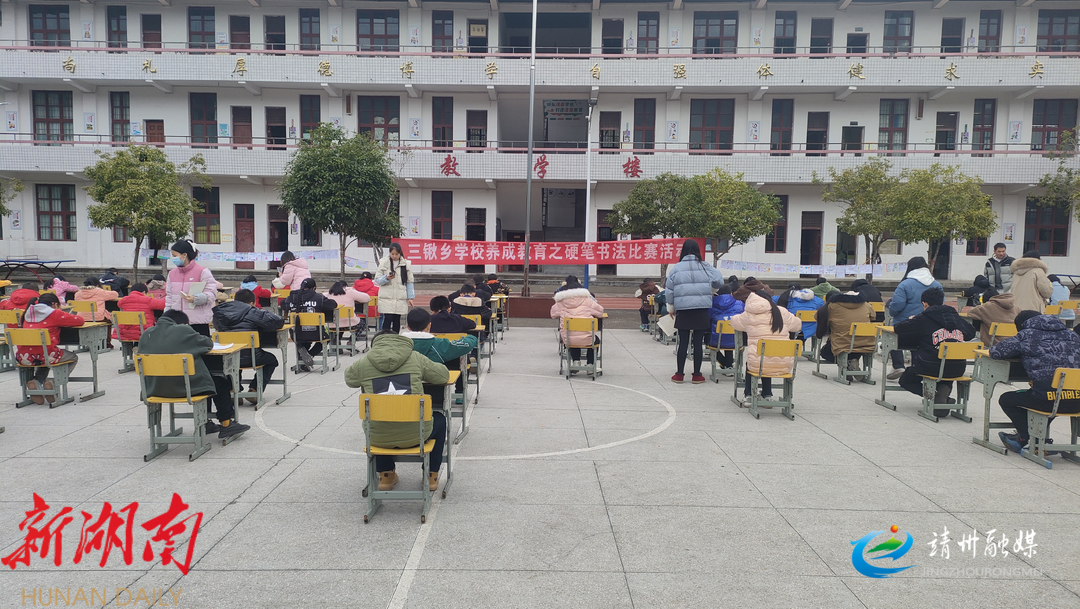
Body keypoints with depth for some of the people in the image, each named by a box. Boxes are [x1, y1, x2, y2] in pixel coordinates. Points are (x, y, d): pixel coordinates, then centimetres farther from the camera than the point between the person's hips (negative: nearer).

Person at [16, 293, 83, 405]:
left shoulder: (28, 314, 19)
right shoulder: (55, 314, 1)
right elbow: (80, 321, 5)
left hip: (23, 357, 6)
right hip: (46, 355, -6)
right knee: (73, 358, 25)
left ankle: (36, 382, 12)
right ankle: (53, 384, 2)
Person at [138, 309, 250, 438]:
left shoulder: (146, 335, 5)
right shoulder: (183, 330, -12)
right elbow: (208, 343, -2)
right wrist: (209, 340, 21)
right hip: (185, 388, -7)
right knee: (221, 383, 17)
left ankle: (205, 423, 39)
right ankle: (226, 425, 19)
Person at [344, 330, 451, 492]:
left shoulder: (362, 363, 1)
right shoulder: (416, 358, -1)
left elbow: (349, 379, 22)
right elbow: (444, 376, 10)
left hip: (378, 438, 2)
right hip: (414, 435, -1)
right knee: (439, 419, 32)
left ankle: (385, 476, 38)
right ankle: (432, 476, 32)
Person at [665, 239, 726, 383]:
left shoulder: (676, 268, -1)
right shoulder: (706, 268, 0)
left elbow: (669, 290, 2)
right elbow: (720, 282, 6)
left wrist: (671, 308, 14)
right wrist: (710, 289, 27)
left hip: (683, 309, 0)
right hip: (702, 310, 0)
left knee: (683, 342, 7)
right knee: (698, 342, 6)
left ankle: (679, 374, 12)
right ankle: (697, 374, 12)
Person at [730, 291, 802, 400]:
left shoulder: (749, 315, 1)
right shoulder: (782, 312, 6)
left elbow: (734, 322, 20)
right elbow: (798, 325, 22)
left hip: (758, 365, -2)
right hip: (785, 365, 2)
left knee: (750, 362, 33)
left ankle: (748, 394, 38)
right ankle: (767, 394, 35)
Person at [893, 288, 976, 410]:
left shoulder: (923, 319, -1)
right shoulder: (956, 317, 12)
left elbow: (897, 329, 3)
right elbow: (971, 333, 26)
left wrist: (911, 320, 23)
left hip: (932, 367, -4)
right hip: (958, 369, 4)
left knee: (905, 380, 21)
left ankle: (933, 395, -7)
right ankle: (944, 391, 5)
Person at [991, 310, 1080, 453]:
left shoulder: (1026, 335, 2)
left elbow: (995, 352, 5)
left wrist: (1023, 353, 25)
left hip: (1050, 400, -6)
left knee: (1006, 400, 20)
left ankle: (1025, 437, 14)